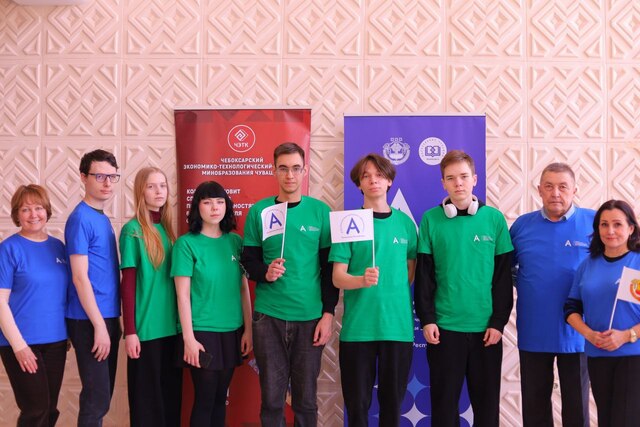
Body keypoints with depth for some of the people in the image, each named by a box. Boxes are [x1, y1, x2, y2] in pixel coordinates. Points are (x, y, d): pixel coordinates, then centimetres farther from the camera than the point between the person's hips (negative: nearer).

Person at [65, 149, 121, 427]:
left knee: (102, 396, 14)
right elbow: (80, 277, -17)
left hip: (108, 316, 8)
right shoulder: (81, 218, -13)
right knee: (96, 398, -3)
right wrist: (99, 325, -18)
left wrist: (110, 322, 12)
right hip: (89, 321, -8)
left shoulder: (103, 219, 12)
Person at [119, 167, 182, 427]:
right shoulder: (132, 230, -8)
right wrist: (130, 331, -14)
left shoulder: (167, 229, 10)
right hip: (146, 327, -6)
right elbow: (128, 284, -10)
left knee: (171, 391, 12)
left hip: (171, 325, 6)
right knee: (146, 394, 3)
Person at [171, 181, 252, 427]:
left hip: (232, 331, 4)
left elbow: (244, 289, 8)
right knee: (204, 399, 2)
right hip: (202, 332, -4)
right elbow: (183, 295, -9)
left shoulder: (235, 241, 5)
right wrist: (188, 337, -13)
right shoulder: (186, 243, -7)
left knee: (220, 397, 13)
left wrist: (248, 329, 5)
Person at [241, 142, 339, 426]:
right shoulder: (259, 211, 2)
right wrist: (265, 272, -14)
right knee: (271, 396, 6)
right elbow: (248, 259, 8)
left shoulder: (320, 211, 2)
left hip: (310, 317, 0)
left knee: (305, 398, 8)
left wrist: (328, 313, -3)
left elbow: (330, 267, 3)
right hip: (268, 316, 0)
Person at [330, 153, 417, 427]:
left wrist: (398, 296, 3)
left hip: (398, 325, 2)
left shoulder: (405, 223, 6)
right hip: (357, 327, -2)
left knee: (393, 401, 11)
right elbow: (338, 278, -6)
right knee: (357, 403, 6)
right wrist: (363, 280, -24)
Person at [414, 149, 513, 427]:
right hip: (444, 326, 0)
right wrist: (426, 319, -5)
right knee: (444, 402, 8)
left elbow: (503, 276, 2)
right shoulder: (431, 220, 1)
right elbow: (423, 275, 1)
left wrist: (499, 321, -3)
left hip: (486, 327, 1)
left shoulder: (494, 219, 1)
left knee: (487, 402, 10)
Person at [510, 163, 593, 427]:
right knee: (534, 405, 14)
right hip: (533, 334, 2)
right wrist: (521, 284, 0)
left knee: (576, 404, 12)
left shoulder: (594, 223, -5)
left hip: (577, 333, -2)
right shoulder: (522, 225, 2)